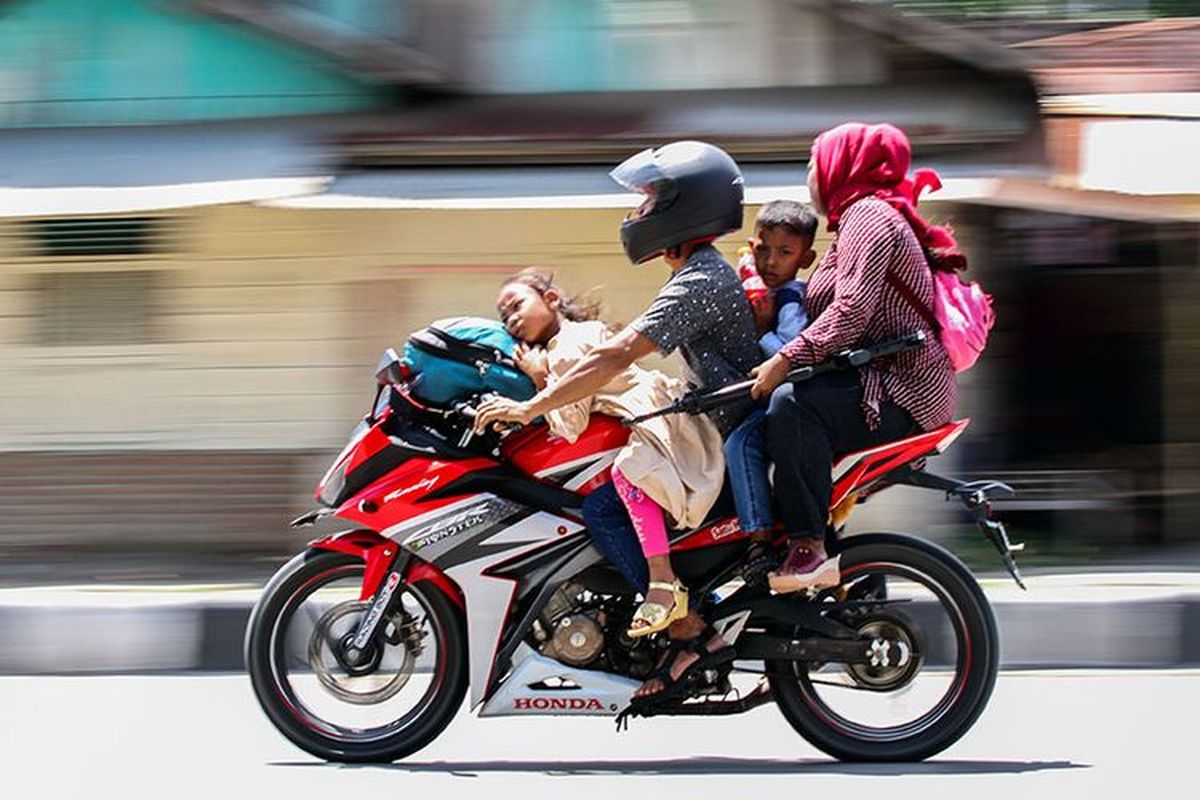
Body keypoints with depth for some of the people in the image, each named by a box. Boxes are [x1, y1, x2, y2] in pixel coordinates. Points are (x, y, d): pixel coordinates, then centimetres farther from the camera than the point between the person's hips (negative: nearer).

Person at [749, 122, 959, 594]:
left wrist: (786, 358, -27)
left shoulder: (868, 215, -8)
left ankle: (809, 549, -35)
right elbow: (848, 310, 23)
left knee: (791, 404, -32)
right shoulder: (864, 216, 26)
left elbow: (853, 310, -22)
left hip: (902, 394, -12)